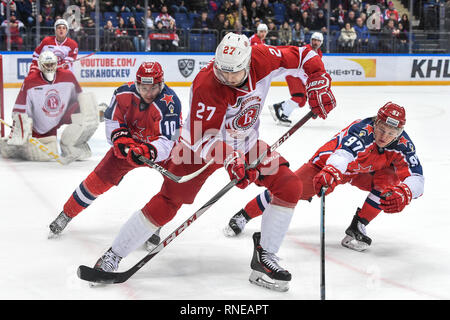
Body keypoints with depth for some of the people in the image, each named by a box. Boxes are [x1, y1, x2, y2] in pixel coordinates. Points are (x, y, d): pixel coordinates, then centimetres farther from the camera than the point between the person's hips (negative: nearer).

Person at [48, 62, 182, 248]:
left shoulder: (170, 103, -31)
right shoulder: (125, 93, -20)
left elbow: (166, 141, -36)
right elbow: (112, 120, -6)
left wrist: (149, 151, -54)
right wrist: (121, 138, -24)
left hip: (159, 147, -2)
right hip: (130, 143, 2)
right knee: (101, 177, -5)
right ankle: (66, 215, 12)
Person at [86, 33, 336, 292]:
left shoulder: (262, 59, -20)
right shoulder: (206, 86, -32)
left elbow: (304, 56, -6)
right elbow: (203, 137, -31)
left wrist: (319, 85, -17)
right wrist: (229, 159, -44)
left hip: (245, 143, 5)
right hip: (202, 145, -5)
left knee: (290, 187, -8)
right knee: (168, 202, -12)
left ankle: (265, 257, 4)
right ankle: (112, 257, 0)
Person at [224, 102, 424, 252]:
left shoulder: (402, 145, -26)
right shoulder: (362, 130, -38)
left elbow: (416, 177, -33)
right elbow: (344, 154, -57)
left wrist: (403, 194, -56)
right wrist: (330, 173, -78)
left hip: (364, 171, 4)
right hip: (330, 161, -4)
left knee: (388, 182, -26)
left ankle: (357, 227, -12)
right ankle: (244, 216, 6)